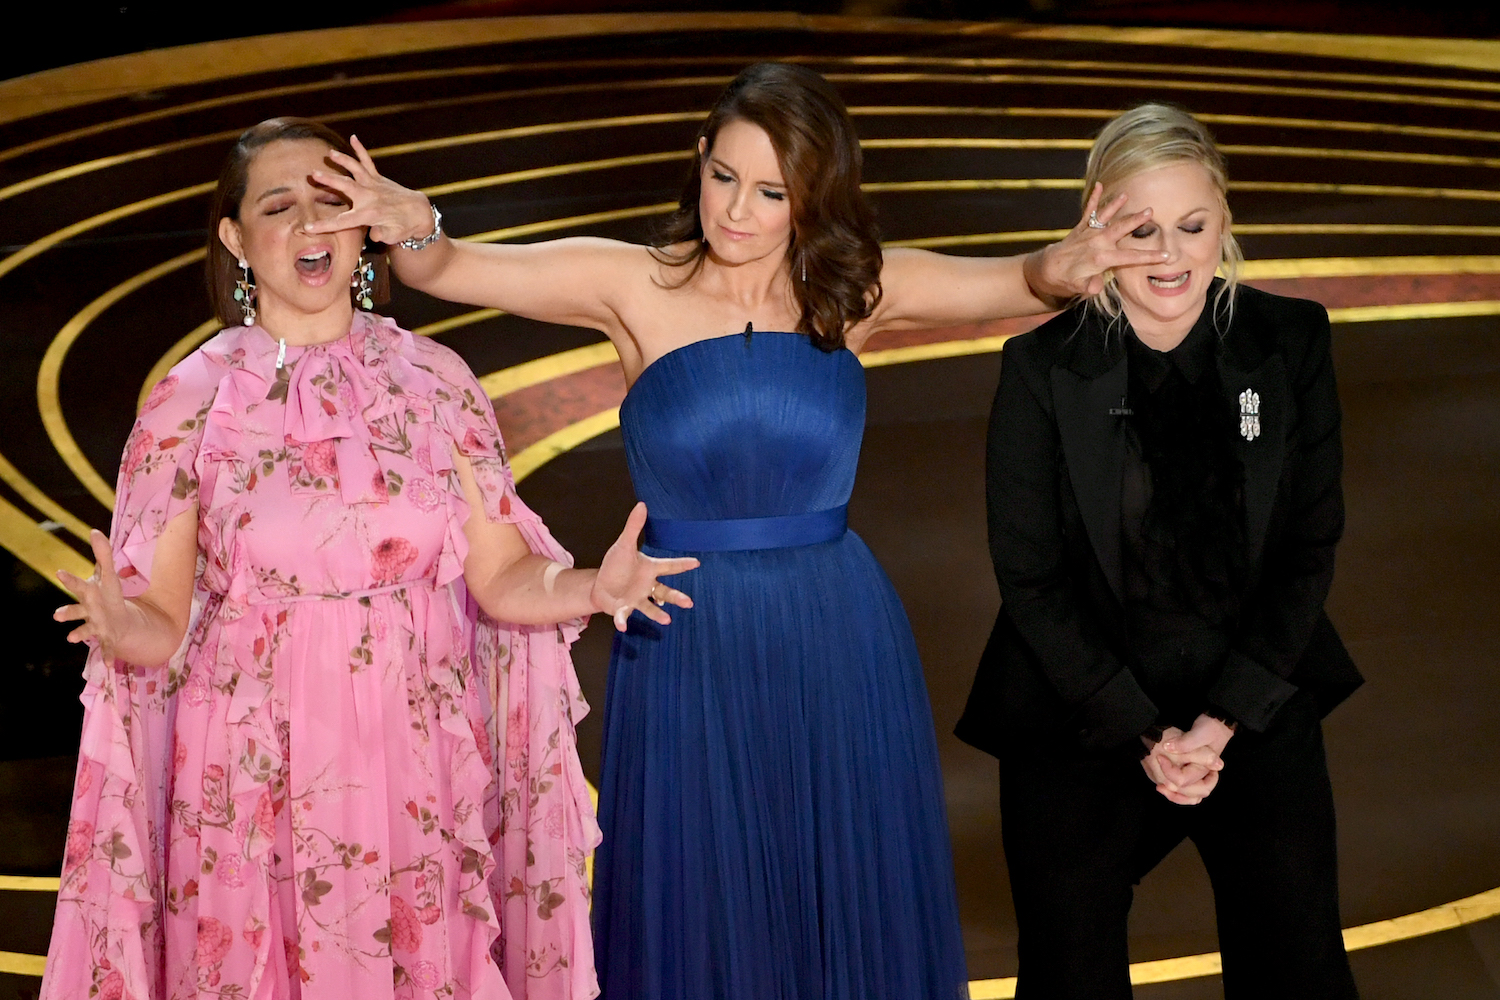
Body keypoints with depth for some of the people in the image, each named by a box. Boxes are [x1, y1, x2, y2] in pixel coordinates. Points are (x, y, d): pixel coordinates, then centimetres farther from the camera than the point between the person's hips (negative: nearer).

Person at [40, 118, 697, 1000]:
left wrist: (593, 587, -18)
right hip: (259, 776, -1)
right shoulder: (191, 401, -2)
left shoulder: (434, 379, 2)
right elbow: (162, 619, -2)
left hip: (422, 765, 2)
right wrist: (121, 626, -24)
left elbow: (504, 576, 1)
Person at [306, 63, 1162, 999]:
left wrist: (1062, 269, -31)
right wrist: (416, 225, -34)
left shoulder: (855, 290, 0)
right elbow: (446, 271, -11)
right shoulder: (636, 284, -4)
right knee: (697, 909, 9)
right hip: (689, 647, -1)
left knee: (849, 906, 12)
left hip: (839, 646, 2)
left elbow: (1023, 281, -7)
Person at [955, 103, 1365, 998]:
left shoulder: (1291, 342, -4)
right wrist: (1138, 730, -10)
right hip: (1080, 712, -1)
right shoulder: (1044, 368, -9)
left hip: (1257, 696, 1)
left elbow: (1310, 544, -1)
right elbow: (1030, 576, -6)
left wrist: (1227, 716, -9)